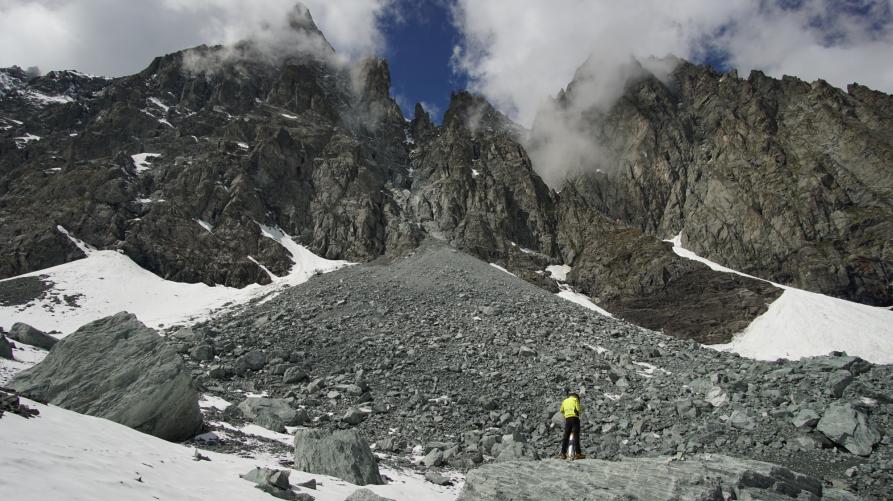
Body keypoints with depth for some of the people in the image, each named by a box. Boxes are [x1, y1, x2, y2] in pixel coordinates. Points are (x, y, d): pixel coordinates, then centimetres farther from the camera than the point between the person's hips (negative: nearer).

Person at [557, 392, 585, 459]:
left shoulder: (565, 401, 22)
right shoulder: (575, 399, 7)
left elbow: (561, 411, 19)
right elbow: (578, 408, -5)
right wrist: (580, 412, 15)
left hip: (567, 419, 4)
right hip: (574, 418, -4)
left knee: (566, 436, 7)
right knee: (576, 435, -6)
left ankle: (563, 453, 4)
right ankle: (578, 453, -12)